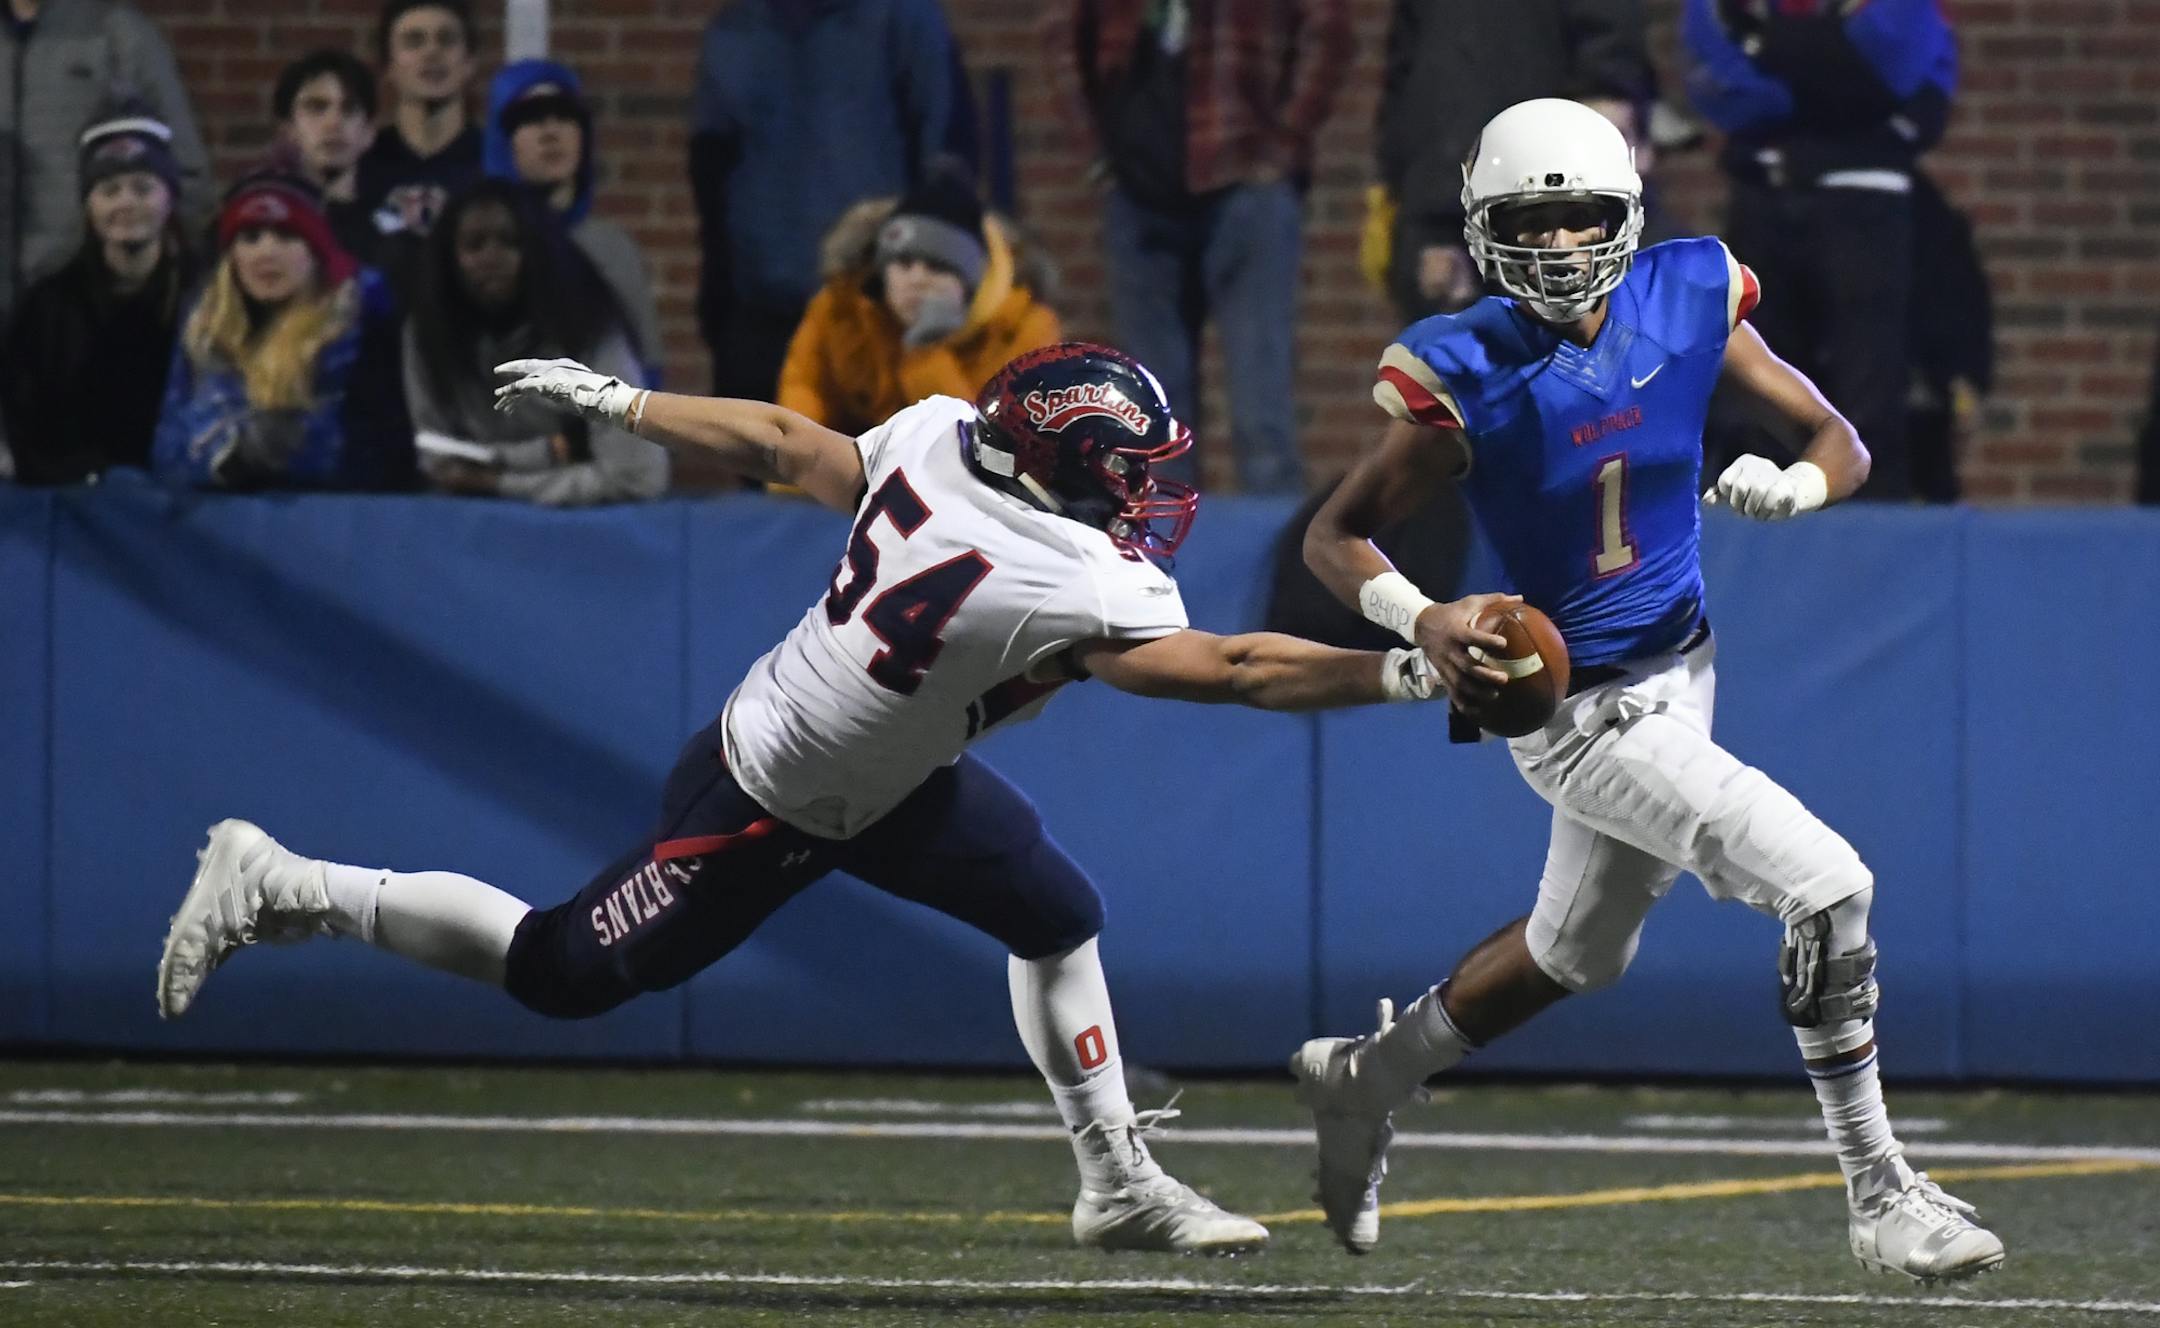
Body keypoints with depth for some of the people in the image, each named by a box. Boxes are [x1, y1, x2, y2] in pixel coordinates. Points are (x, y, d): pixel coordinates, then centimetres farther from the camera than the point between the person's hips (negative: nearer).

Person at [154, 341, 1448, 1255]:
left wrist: (615, 400, 11)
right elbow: (1238, 670, -31)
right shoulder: (1068, 589, -36)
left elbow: (780, 441, -1)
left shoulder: (939, 437, -13)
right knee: (564, 972, 7)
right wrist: (1402, 673, -26)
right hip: (772, 814, -9)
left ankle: (1121, 1183, 22)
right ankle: (283, 891, 17)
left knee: (1058, 915, 10)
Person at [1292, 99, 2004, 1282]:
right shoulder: (1468, 377, -18)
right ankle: (1880, 1198, -10)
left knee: (1576, 954, 25)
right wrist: (1420, 619, -28)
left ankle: (1363, 1077, 46)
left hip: (1679, 672, 7)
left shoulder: (1687, 303, -6)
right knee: (1825, 887, -18)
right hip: (1583, 708, -7)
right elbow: (1336, 535, -9)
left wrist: (1792, 487, -21)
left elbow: (1841, 443, 2)